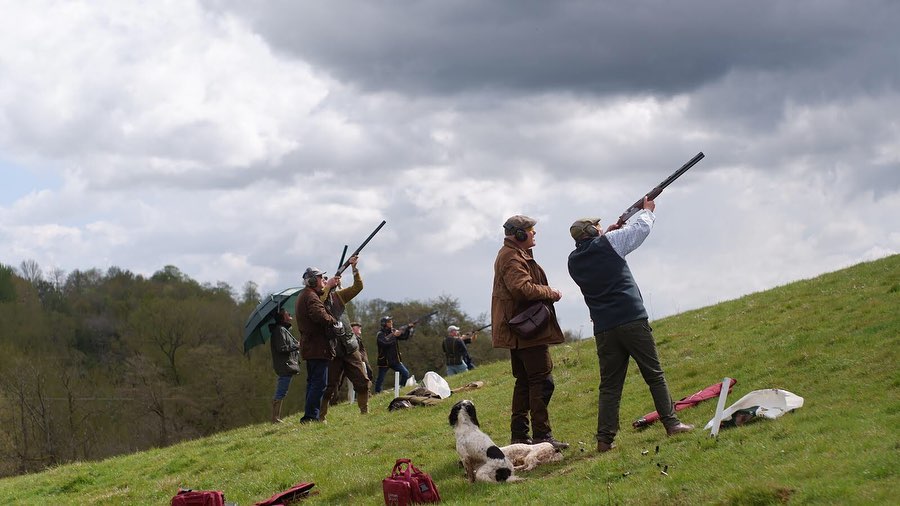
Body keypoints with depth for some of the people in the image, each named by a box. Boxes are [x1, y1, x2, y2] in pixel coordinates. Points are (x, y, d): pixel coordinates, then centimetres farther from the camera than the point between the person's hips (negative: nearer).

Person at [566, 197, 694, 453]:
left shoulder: (574, 261, 10)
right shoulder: (607, 244, -2)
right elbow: (641, 228, 8)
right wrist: (647, 210, 26)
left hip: (604, 329, 4)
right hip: (632, 320, -4)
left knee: (609, 385, 6)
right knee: (655, 375, 5)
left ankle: (605, 439, -1)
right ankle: (671, 423, 4)